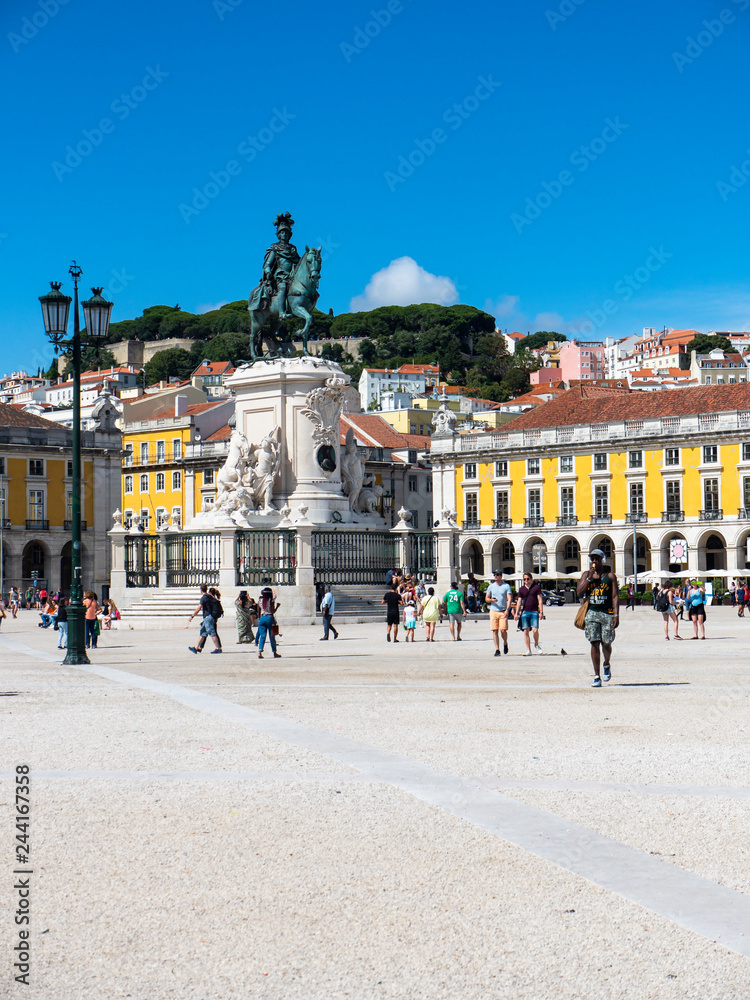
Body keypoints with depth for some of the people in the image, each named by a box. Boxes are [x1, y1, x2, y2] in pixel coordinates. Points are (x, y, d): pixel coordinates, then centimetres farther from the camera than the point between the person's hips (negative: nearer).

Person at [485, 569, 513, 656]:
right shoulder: (491, 586, 11)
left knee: (503, 630, -10)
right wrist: (491, 600, -8)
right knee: (495, 631, -3)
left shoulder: (506, 586, 3)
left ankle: (505, 643, 18)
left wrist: (507, 610, -16)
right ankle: (497, 650, 0)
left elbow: (509, 599, -4)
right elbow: (486, 599, 15)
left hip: (503, 612, -2)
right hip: (493, 611, 2)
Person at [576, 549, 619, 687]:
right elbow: (579, 592, 2)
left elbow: (615, 596, -1)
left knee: (606, 643, 1)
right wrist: (589, 578, -8)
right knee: (594, 643, -5)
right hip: (591, 612, 1)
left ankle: (607, 665, 33)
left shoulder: (610, 575, 3)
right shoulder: (586, 574, 10)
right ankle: (597, 676, -1)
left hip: (607, 613, -1)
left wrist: (616, 615, -9)